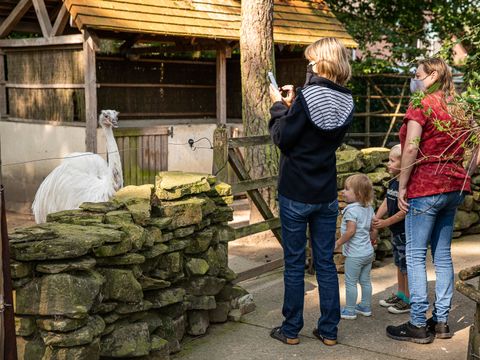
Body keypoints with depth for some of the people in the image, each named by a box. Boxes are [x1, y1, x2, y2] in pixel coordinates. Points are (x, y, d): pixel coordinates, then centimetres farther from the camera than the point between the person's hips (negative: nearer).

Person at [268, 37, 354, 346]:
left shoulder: (307, 96, -17)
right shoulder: (347, 102, 3)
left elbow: (282, 138, -13)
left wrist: (279, 107, 1)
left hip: (295, 194, -5)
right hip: (327, 195, 5)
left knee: (295, 263, 6)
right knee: (326, 263, 12)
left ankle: (291, 330, 16)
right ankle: (329, 330, 19)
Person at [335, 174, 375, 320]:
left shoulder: (351, 210, -20)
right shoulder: (369, 208, 5)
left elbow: (350, 231, -25)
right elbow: (372, 227, 12)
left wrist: (337, 243, -15)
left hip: (354, 254, -8)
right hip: (368, 251, 8)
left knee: (350, 282, 3)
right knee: (365, 281, 17)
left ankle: (350, 310, 11)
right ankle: (366, 307, 27)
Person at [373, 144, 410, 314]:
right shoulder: (393, 182, 7)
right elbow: (386, 203, 9)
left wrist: (386, 223, -20)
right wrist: (376, 218, -4)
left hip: (406, 232, -9)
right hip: (396, 231, 9)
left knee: (407, 265, 0)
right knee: (399, 264, 19)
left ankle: (409, 300, 11)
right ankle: (401, 294, 32)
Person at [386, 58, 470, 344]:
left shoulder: (421, 105, -8)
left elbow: (411, 148, -16)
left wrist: (402, 186, -11)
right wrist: (461, 182, 16)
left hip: (424, 187, -8)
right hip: (453, 187, 8)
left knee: (416, 256, -2)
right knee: (443, 255, 12)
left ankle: (419, 325, 1)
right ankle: (442, 321, 17)